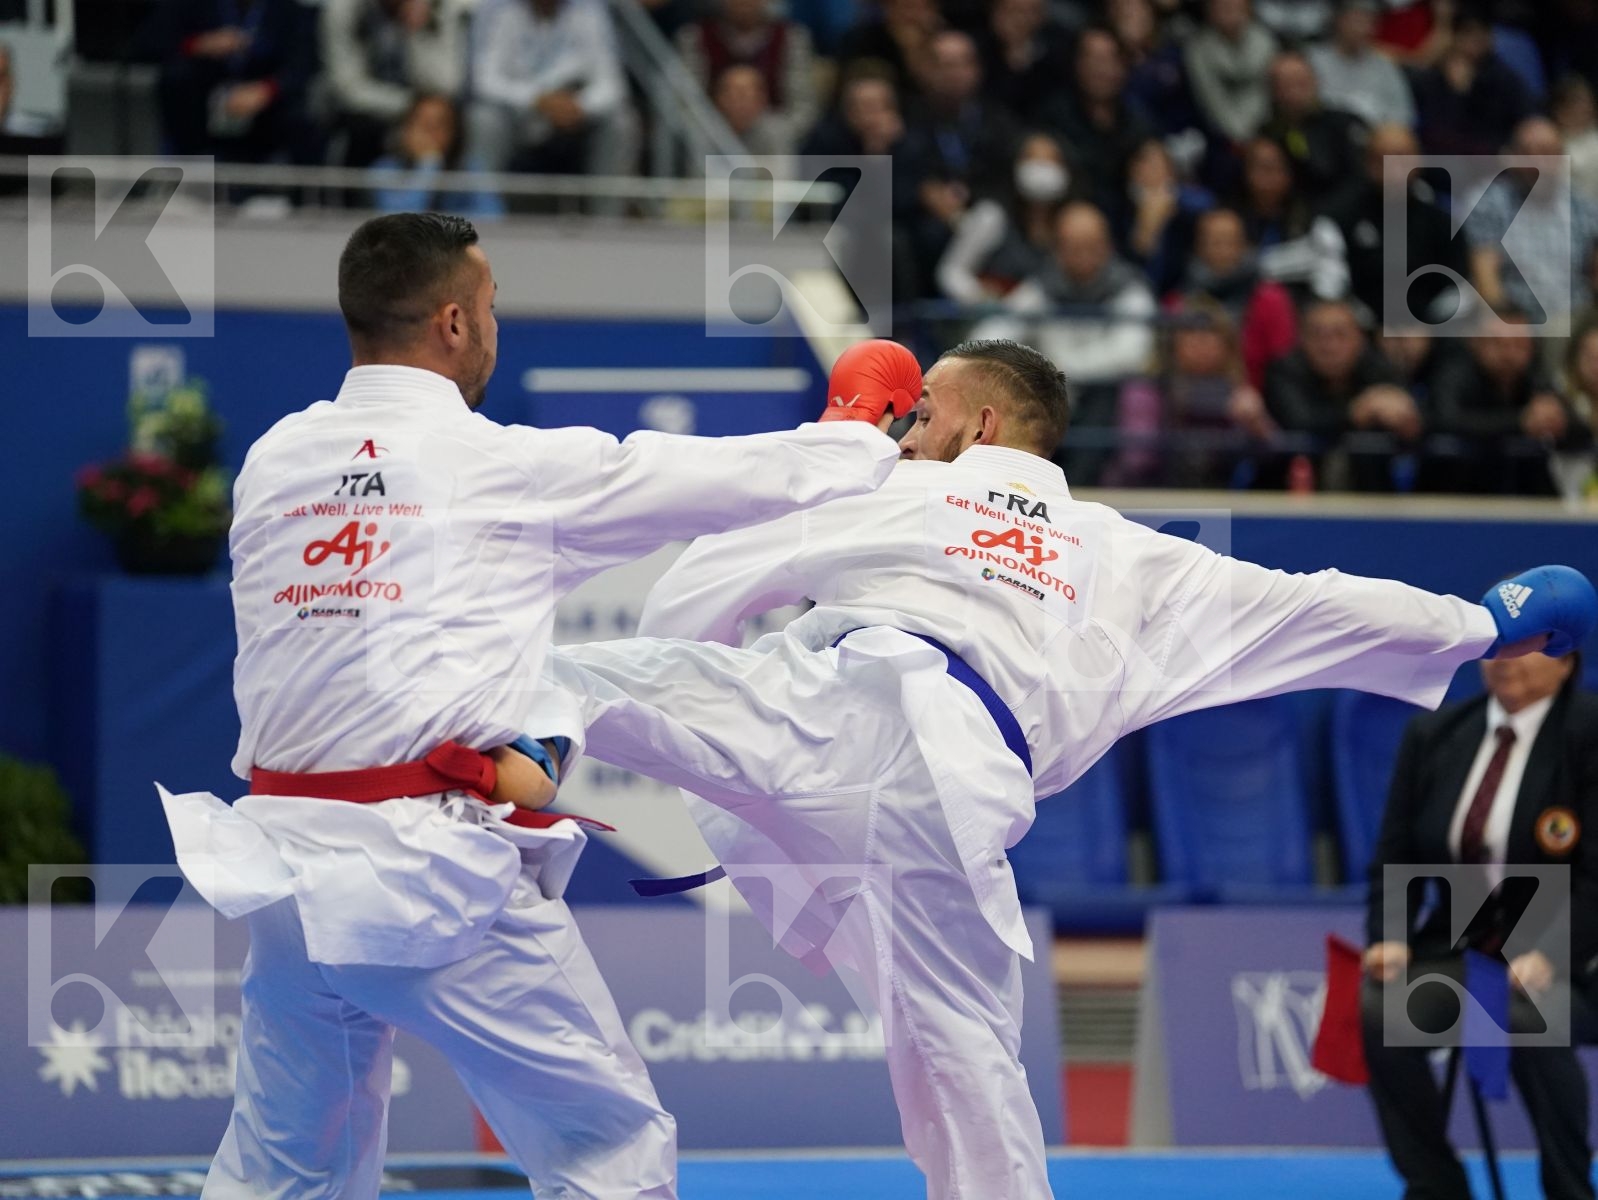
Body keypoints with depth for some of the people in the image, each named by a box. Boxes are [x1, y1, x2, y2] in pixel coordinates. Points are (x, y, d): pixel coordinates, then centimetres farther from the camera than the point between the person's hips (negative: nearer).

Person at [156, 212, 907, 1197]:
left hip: (289, 862, 6)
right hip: (437, 873, -6)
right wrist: (875, 447, 26)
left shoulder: (271, 463, 9)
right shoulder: (514, 467, -4)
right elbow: (742, 480, 7)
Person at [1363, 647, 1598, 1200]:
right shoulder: (1435, 734, 9)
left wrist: (1552, 953, -25)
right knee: (1378, 1010, -26)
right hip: (1458, 944, 5)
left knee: (1528, 1020, -38)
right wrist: (1388, 938, -8)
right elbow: (1395, 855, 11)